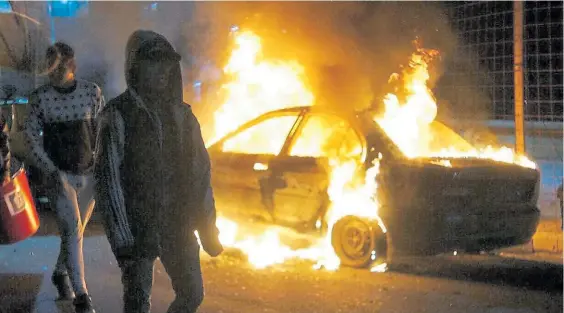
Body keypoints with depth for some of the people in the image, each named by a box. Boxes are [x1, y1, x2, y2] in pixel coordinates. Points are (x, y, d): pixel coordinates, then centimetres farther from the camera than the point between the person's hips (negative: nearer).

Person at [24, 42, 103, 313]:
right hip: (59, 175, -2)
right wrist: (50, 171, -13)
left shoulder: (92, 92, -4)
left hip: (89, 174, 2)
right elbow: (32, 137, -3)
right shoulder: (40, 97, -7)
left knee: (76, 230, 14)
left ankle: (60, 274, 39)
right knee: (71, 230, -12)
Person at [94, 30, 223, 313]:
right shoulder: (118, 115, -10)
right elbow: (107, 179, -13)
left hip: (178, 225, 5)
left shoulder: (180, 113, 7)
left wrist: (207, 226, 6)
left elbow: (200, 171, 10)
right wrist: (121, 240, -18)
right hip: (138, 227, -5)